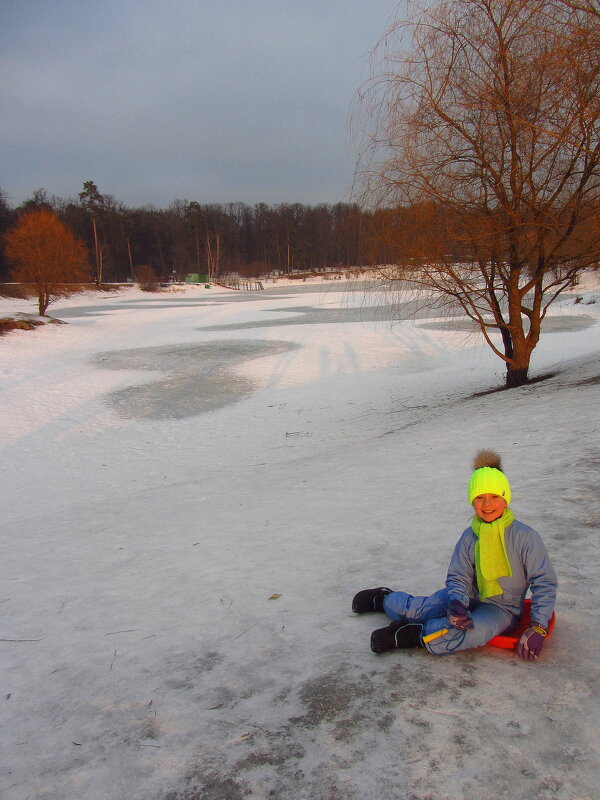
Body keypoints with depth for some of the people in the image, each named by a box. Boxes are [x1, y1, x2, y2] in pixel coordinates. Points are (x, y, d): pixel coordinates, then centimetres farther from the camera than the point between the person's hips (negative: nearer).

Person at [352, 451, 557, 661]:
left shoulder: (526, 537, -15)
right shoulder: (469, 536, -3)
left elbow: (544, 583, -12)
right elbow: (458, 577, -1)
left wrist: (538, 628, -20)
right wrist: (457, 603, -23)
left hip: (502, 610, -4)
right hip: (470, 597, 4)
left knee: (472, 632, -37)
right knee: (416, 609, -4)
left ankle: (414, 635, -25)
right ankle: (384, 599, 30)